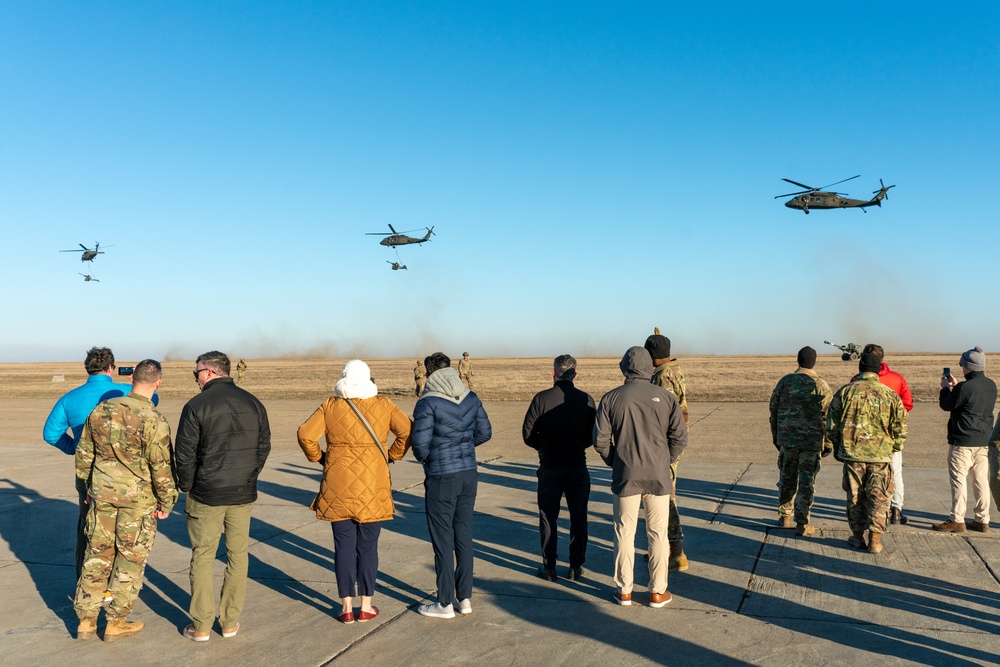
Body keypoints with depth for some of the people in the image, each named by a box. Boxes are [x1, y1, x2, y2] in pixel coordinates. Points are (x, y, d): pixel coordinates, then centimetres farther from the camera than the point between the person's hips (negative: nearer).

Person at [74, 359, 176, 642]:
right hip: (138, 498, -5)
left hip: (102, 493, 5)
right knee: (130, 559, 9)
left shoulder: (101, 410, 0)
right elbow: (161, 467, -15)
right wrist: (167, 502, -3)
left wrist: (89, 485, 23)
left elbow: (84, 454, 10)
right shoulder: (153, 420, -18)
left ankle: (86, 621, 23)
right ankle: (116, 623, 17)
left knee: (97, 555, 16)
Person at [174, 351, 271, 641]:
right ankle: (230, 622, 18)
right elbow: (264, 446, 8)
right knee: (237, 555, 12)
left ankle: (201, 625, 13)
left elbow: (184, 454, -9)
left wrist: (186, 486, 6)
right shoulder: (253, 403, 3)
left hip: (206, 496, -3)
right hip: (243, 496, 4)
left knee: (202, 557, 8)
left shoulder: (196, 406, -11)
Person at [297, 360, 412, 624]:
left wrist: (318, 458, 6)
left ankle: (346, 607, 14)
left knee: (343, 545, 8)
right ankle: (366, 606, 16)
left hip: (338, 487, 1)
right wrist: (392, 455, 4)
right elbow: (406, 431, -9)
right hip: (372, 487, 0)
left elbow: (305, 434, -8)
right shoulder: (383, 405, -1)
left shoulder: (331, 406, -1)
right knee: (368, 546, 9)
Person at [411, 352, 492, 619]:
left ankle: (445, 604, 12)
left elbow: (419, 443, -17)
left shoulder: (428, 403, -15)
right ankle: (465, 598, 23)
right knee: (464, 536, 15)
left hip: (441, 478, -6)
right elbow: (485, 432, 9)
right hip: (469, 474, 6)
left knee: (443, 540, 4)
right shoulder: (471, 398, 3)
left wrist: (424, 457, 5)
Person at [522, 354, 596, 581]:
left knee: (548, 518, 9)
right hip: (578, 465, 1)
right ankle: (576, 567, 15)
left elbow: (528, 433, -7)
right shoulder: (586, 400, -5)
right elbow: (594, 435, 1)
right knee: (578, 517, 11)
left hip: (550, 466, -1)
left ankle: (549, 567, 14)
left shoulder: (541, 398, -9)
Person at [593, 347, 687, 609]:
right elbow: (680, 436, -3)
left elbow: (600, 440, -4)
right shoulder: (665, 397, -1)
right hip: (659, 477, 0)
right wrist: (667, 461, 11)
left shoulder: (611, 398, -3)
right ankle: (658, 592, 16)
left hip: (625, 476, 0)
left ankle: (624, 590, 18)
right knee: (658, 534, 9)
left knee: (624, 533, 10)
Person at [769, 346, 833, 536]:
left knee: (786, 479, 16)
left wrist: (775, 438, 16)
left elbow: (773, 411, 6)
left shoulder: (785, 382, 1)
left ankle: (784, 517, 25)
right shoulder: (821, 386, -6)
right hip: (812, 442, -3)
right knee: (806, 483, 3)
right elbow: (828, 418, -4)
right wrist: (829, 444, 5)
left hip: (787, 440, 3)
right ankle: (802, 524, 5)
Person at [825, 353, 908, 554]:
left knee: (855, 496, 12)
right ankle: (875, 540, 7)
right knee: (878, 498, 7)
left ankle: (857, 536, 20)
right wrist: (894, 449, 17)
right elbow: (900, 428, 2)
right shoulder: (890, 395, -2)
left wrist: (836, 448, 14)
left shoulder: (845, 392, -2)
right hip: (881, 455, 0)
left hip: (852, 454, 0)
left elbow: (832, 424, 1)